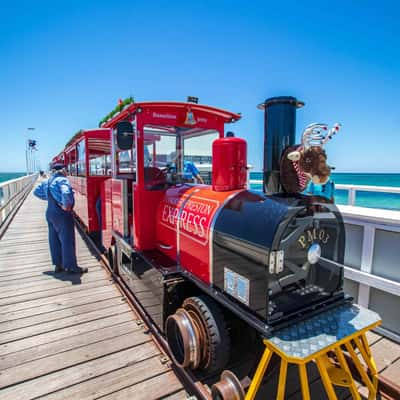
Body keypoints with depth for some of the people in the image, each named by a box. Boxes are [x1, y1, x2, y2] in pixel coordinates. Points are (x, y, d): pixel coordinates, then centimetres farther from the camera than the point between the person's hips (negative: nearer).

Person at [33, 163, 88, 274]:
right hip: (62, 214, -9)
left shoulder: (47, 181, 11)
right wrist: (66, 205, -21)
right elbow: (66, 193, -35)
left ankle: (58, 265, 23)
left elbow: (36, 191, 21)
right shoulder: (62, 180, -16)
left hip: (50, 213, 9)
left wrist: (48, 198, 13)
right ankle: (71, 267, 4)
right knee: (67, 240, -2)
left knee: (54, 240, 13)